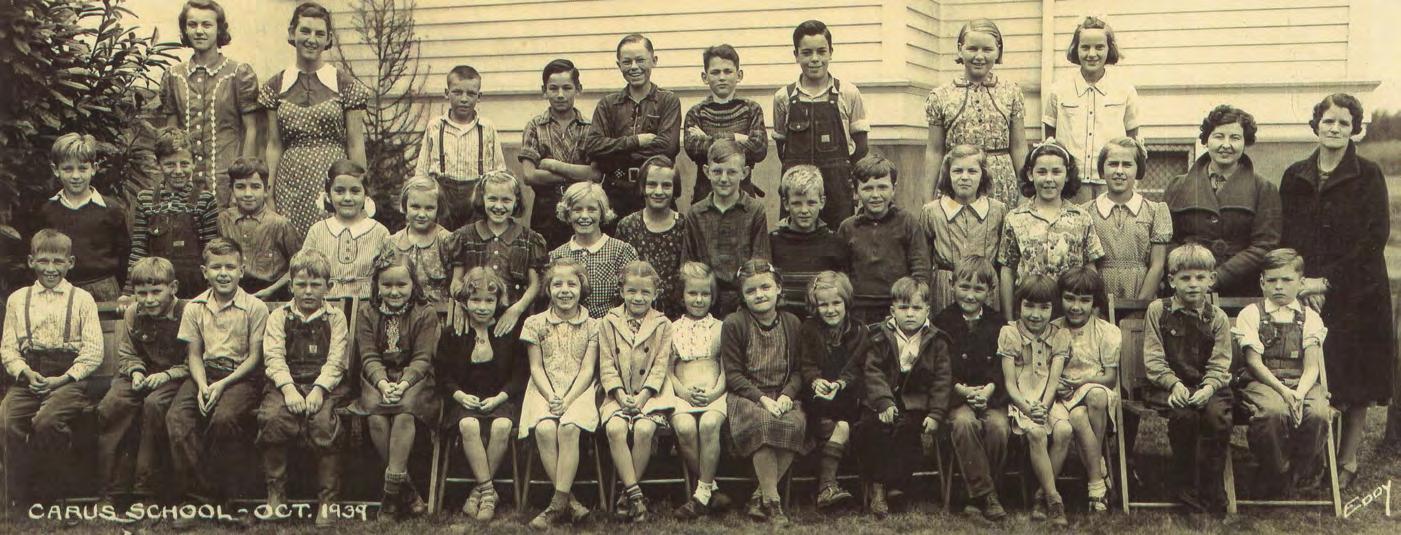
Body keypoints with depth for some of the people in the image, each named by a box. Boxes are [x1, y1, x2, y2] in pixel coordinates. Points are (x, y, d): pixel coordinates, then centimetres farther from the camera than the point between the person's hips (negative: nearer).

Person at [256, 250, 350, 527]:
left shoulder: (335, 317, 10)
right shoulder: (279, 317, 13)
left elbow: (336, 360, -1)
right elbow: (273, 356, 0)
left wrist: (319, 389, -18)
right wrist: (288, 387, -17)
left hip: (325, 383, -1)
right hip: (287, 381, 1)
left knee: (323, 421, -31)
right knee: (273, 417, -29)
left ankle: (328, 499, -20)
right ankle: (276, 494, -14)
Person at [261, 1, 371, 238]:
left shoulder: (345, 84, 2)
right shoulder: (275, 87, 9)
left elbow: (355, 145, 1)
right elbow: (274, 146, 10)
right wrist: (268, 194, 4)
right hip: (290, 185, 2)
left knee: (334, 251, -9)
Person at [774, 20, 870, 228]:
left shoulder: (848, 94, 2)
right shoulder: (783, 98, 5)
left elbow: (860, 149, 4)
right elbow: (781, 145, 11)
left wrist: (858, 189, -1)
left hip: (839, 188, -1)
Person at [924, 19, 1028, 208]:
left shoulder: (1011, 92, 7)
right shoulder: (940, 96, 4)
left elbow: (1019, 148, 8)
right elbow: (934, 152, 6)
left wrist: (1027, 191, 6)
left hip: (1002, 189, 1)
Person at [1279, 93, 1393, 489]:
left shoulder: (1368, 176, -1)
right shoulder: (1295, 177, 9)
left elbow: (1375, 237, -7)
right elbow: (1285, 238, 7)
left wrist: (1327, 279, -12)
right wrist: (1301, 282, -7)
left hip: (1356, 292, -2)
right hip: (1304, 292, 2)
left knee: (1355, 382, 2)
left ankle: (1348, 461, 12)